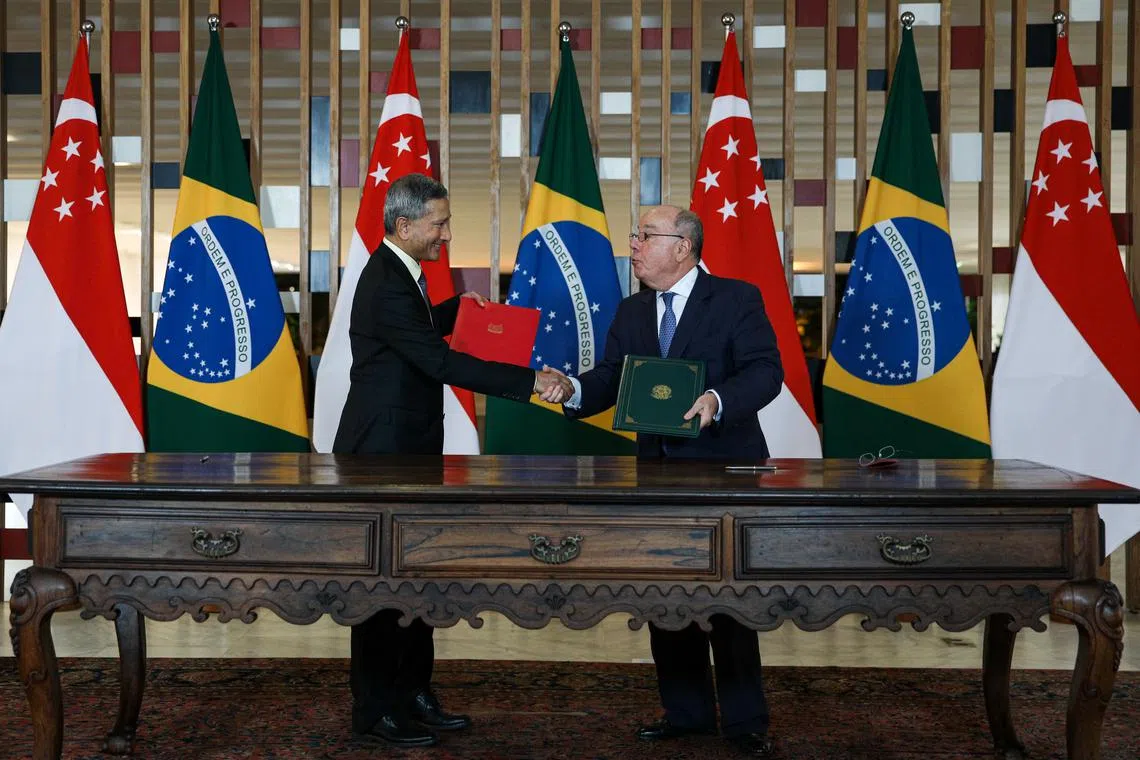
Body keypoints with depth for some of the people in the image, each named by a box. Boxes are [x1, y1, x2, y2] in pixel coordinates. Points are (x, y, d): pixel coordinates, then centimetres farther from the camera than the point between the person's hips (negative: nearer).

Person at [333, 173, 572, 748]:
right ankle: (374, 712, 15)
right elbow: (441, 361, -28)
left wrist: (457, 308, 13)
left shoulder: (399, 273, 10)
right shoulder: (386, 284, -21)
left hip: (408, 452, 10)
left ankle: (414, 696, 27)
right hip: (382, 453, -10)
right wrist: (530, 381, -29)